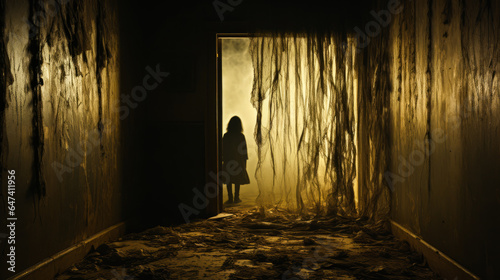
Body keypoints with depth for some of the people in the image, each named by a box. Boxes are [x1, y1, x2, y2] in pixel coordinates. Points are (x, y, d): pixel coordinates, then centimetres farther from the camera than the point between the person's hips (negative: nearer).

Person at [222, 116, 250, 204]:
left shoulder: (226, 136, -6)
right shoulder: (241, 136, -5)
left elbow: (223, 149, -2)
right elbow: (244, 150, -1)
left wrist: (223, 159, 8)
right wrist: (245, 162, 8)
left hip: (228, 160, 0)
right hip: (239, 160, 1)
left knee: (228, 180, 5)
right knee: (238, 180, 9)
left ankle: (230, 198, 3)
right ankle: (236, 198, 11)